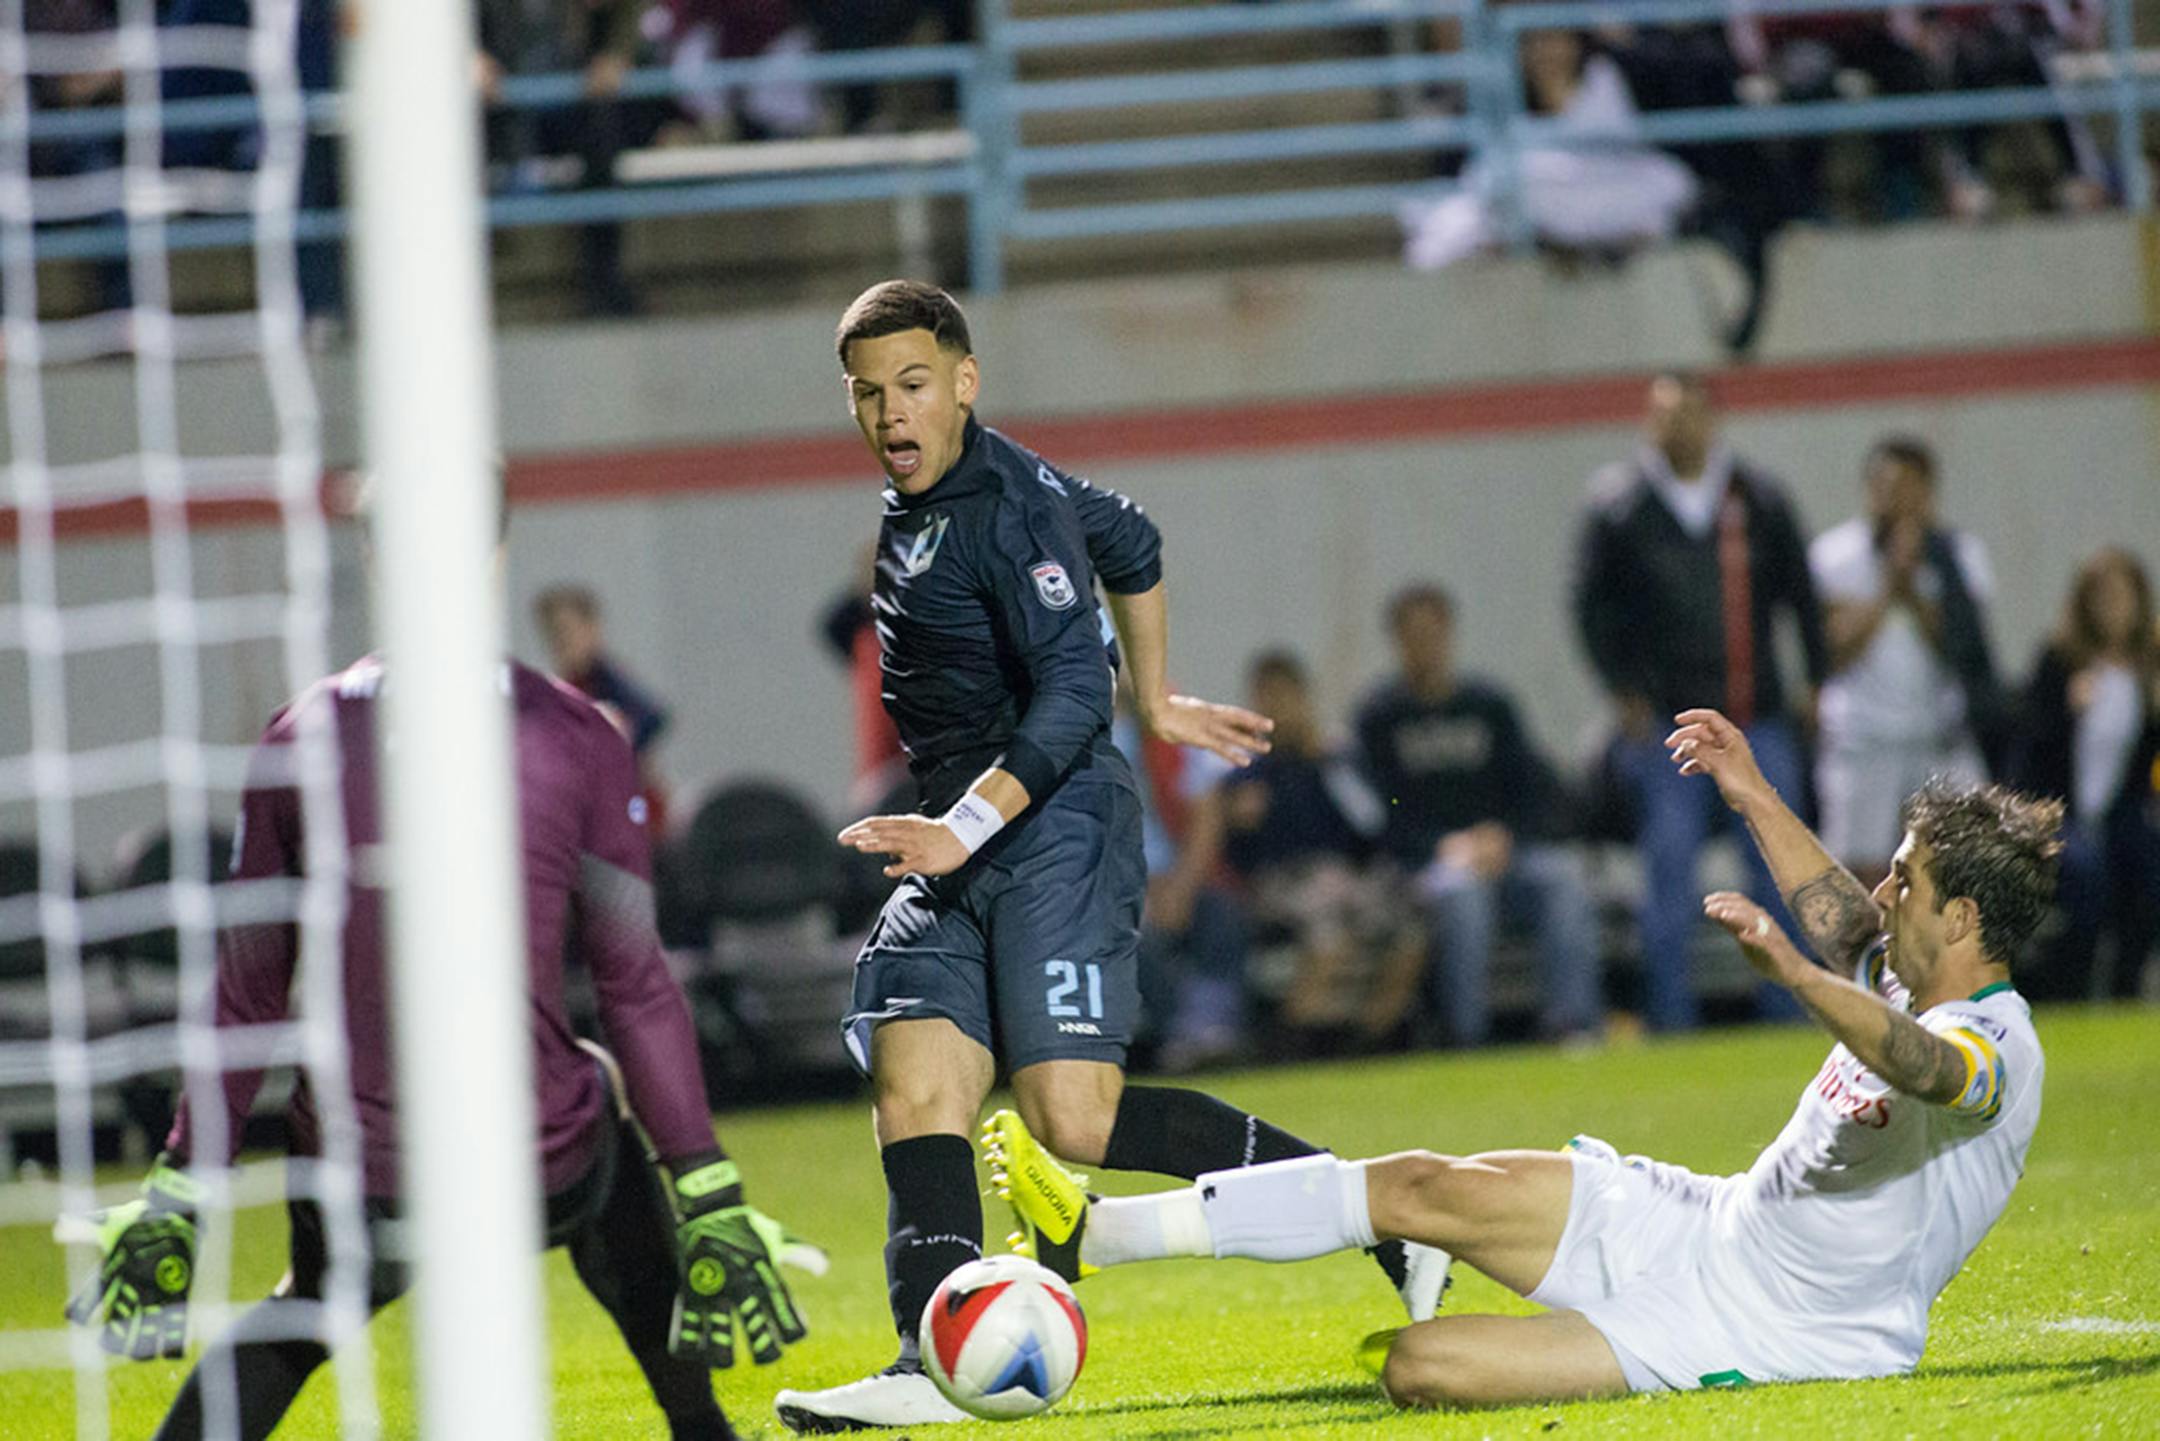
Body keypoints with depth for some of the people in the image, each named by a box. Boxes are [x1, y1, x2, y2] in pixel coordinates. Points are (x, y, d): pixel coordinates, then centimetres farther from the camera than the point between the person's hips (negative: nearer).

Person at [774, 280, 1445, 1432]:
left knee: (1075, 1120, -16)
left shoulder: (1007, 506, -13)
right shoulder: (914, 506, 16)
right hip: (963, 852, 9)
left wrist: (967, 826, -30)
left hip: (1058, 830, -9)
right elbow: (1128, 541, 31)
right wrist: (1155, 701, 39)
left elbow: (1072, 693, -21)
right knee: (912, 1088, -7)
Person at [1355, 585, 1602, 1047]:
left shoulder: (1490, 705, 18)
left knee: (1563, 879, -28)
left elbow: (1534, 790, 12)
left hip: (1501, 849, 3)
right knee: (1463, 891, -37)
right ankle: (1464, 1038, -39)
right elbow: (1383, 810, -1)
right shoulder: (1378, 718, 8)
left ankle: (1574, 1021, -38)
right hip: (1428, 861, -3)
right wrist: (1443, 848, -16)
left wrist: (1503, 837, -8)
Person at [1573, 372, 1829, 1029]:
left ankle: (1787, 1016, 10)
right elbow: (1592, 604, 2)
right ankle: (1671, 1019, 0)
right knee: (1670, 870, -5)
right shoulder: (1619, 501, 0)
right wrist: (1625, 695, -5)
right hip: (1663, 721, -2)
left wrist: (1818, 680, 5)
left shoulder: (1759, 500, 6)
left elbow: (1801, 594, 13)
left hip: (1758, 720, 2)